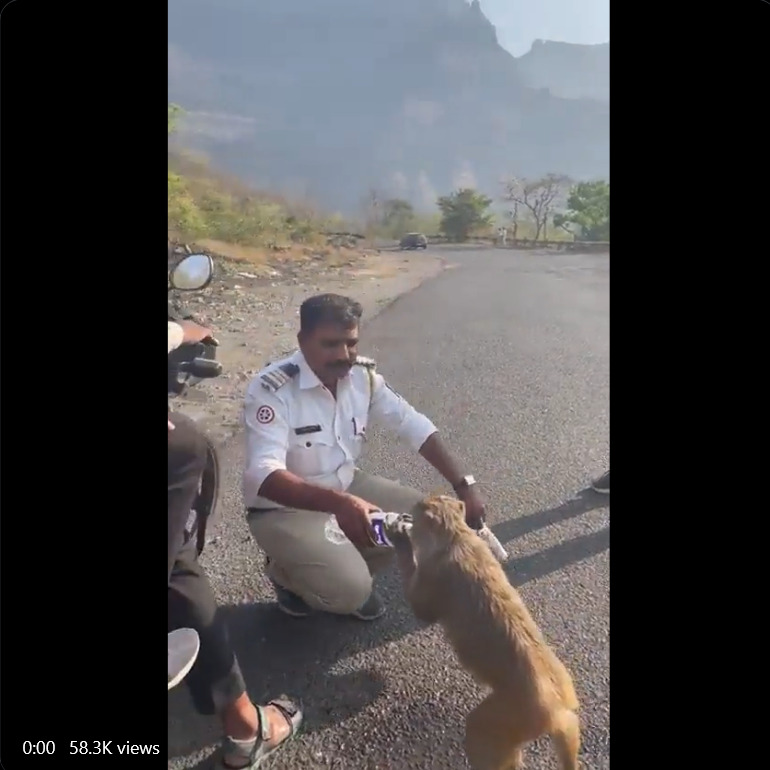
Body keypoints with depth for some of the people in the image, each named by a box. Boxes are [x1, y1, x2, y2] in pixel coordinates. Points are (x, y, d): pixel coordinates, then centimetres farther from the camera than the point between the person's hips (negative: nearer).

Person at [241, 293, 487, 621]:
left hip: (345, 485, 6)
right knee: (348, 590, -23)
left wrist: (464, 485, -15)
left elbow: (415, 427, -6)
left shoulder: (363, 375, -10)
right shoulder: (271, 390, -28)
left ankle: (350, 567, 16)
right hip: (283, 508, -6)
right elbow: (264, 475, -38)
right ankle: (284, 572, 11)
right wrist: (340, 503, -52)